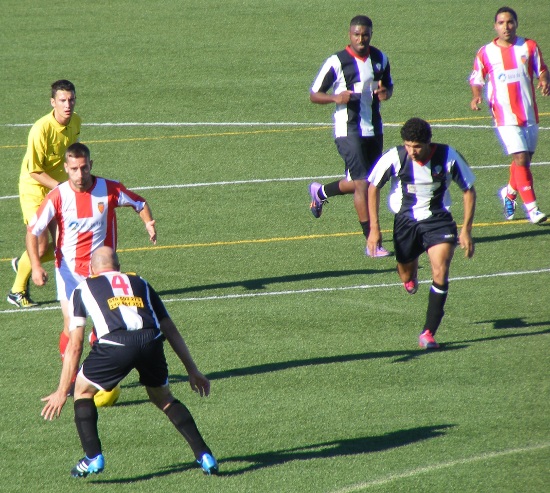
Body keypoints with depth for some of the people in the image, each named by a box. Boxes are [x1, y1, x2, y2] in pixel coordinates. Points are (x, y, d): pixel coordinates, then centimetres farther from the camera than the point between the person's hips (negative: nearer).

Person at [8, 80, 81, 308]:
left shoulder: (76, 121, -3)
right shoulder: (41, 129, -26)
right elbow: (34, 171, -22)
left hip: (59, 188, 7)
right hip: (35, 189, -7)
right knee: (41, 245, -12)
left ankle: (23, 264, 29)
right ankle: (17, 291, 11)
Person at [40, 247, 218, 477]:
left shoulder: (83, 289, 26)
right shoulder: (140, 283, 34)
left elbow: (74, 347, 22)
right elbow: (171, 330, 34)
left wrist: (61, 392, 25)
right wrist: (192, 370, 40)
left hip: (115, 344, -3)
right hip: (151, 341, 3)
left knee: (83, 391, 23)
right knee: (163, 398, 26)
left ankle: (93, 458, 11)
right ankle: (204, 456, 17)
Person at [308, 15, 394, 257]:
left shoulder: (380, 59, 5)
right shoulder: (337, 62, -11)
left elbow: (388, 85, 20)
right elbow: (314, 95, -6)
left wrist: (385, 93, -5)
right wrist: (336, 98, -26)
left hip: (374, 129, 6)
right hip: (348, 130, -6)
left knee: (358, 183, 15)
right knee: (362, 183, -13)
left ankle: (320, 192, 45)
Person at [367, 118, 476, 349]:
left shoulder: (448, 157, -20)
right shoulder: (394, 158, -20)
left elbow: (469, 190, -5)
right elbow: (373, 187, -3)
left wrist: (466, 230, -9)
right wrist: (374, 227, -6)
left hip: (438, 219, -1)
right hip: (405, 220, 1)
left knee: (440, 274, -19)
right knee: (406, 277, 14)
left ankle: (428, 333, -12)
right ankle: (411, 277, 54)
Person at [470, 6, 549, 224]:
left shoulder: (529, 47, 3)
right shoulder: (486, 53, 0)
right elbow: (476, 79, 9)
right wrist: (476, 97, -11)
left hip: (529, 114, 3)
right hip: (505, 116, -3)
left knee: (524, 160, 12)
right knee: (521, 159, -15)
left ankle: (509, 193, 39)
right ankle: (531, 208, -13)